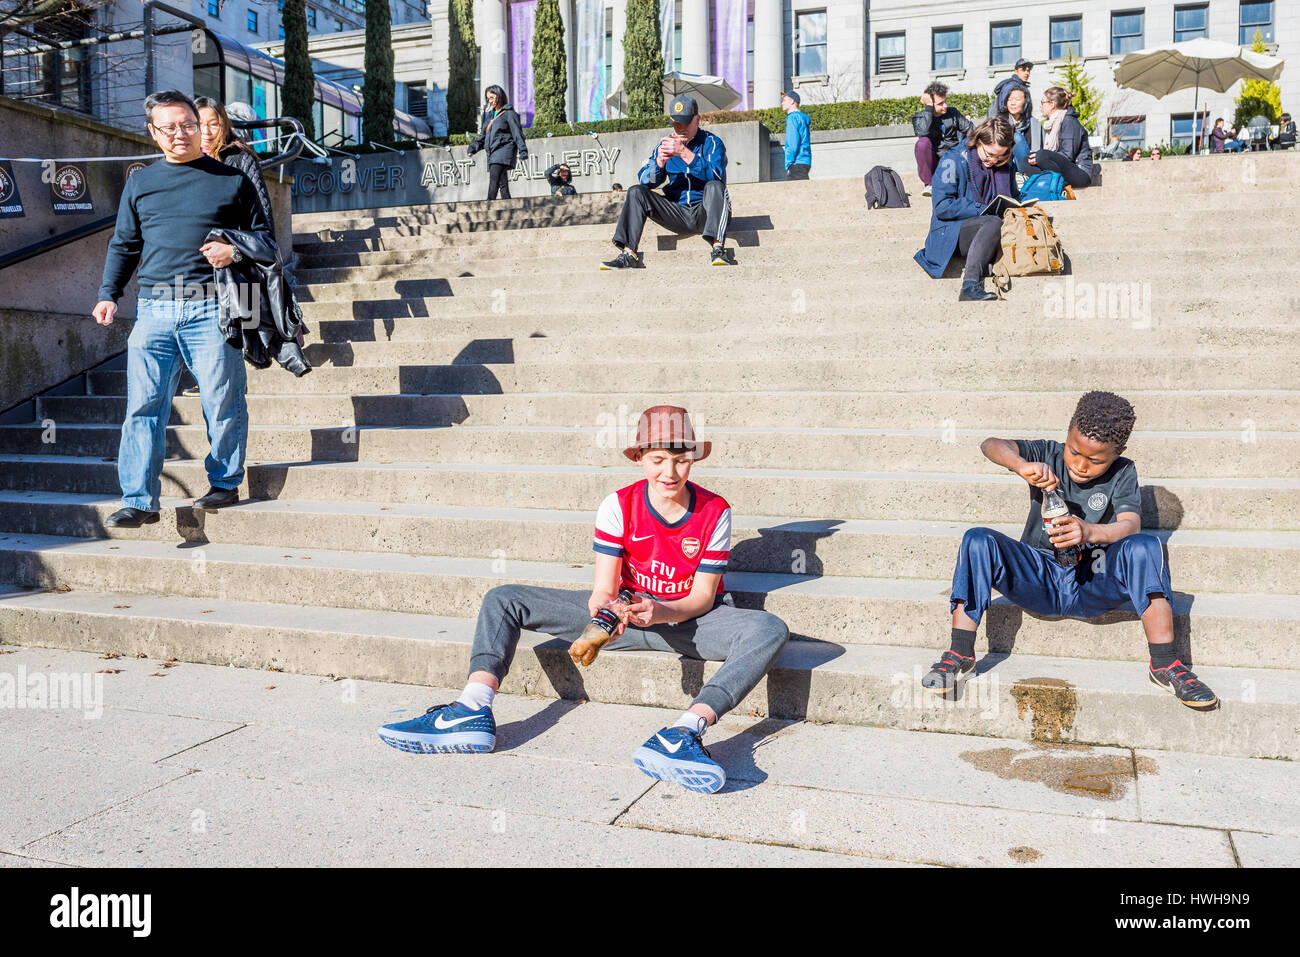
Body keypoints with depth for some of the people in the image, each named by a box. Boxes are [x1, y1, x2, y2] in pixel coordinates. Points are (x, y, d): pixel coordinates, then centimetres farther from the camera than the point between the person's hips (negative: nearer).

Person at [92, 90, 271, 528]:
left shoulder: (232, 180, 9)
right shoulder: (140, 183, 18)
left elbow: (264, 236, 11)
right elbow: (123, 245, 21)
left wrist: (235, 251, -10)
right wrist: (109, 293, 10)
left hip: (211, 309, -3)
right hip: (154, 310, 3)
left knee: (222, 403, 1)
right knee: (144, 406, -3)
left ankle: (225, 482, 18)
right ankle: (140, 500, -1)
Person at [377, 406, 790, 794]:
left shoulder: (714, 512, -10)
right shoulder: (618, 506, -8)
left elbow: (703, 596, -10)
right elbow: (604, 589, -10)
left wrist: (660, 612, -31)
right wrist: (602, 617, -34)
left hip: (689, 618, -2)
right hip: (627, 610, 2)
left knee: (770, 630, -35)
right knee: (503, 599, -9)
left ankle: (682, 733, -55)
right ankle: (474, 712, -30)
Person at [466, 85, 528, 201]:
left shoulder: (509, 113, 0)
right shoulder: (489, 114, 22)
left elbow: (517, 133, -6)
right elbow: (483, 136, 24)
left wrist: (522, 151, -15)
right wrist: (473, 148, 10)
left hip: (504, 149, -7)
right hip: (492, 152, 7)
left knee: (493, 180, -22)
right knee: (502, 182, 4)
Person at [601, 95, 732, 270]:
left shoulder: (711, 142, -3)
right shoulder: (665, 144, 10)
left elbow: (715, 175, -23)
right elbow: (645, 181, 2)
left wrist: (684, 153, -32)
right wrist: (660, 161, -19)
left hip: (704, 212, -4)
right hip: (677, 213, 4)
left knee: (714, 186, -33)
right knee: (636, 192, -9)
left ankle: (717, 249, -44)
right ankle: (629, 254, -21)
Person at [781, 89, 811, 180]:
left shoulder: (793, 117, -6)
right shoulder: (802, 117, 23)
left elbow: (793, 143, -15)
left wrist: (788, 165, -15)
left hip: (797, 163, -9)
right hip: (805, 162, 9)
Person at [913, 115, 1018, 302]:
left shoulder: (1006, 166, 13)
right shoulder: (954, 160, -5)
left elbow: (1015, 198, 28)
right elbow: (942, 206, -13)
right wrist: (982, 210, -17)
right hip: (951, 234, -5)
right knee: (994, 223, -36)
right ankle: (970, 285, -44)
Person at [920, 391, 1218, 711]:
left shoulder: (1122, 473, 1)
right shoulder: (1049, 455, 2)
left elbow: (1131, 525, -17)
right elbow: (992, 445, -13)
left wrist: (1090, 531, -39)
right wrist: (1022, 465, -35)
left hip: (1093, 586, -1)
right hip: (1039, 581, 1)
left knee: (1144, 547, -28)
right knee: (978, 540, -23)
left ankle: (1165, 666, -22)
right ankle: (959, 656, -18)